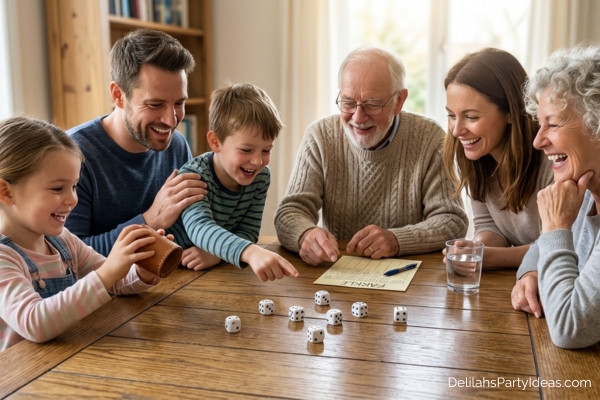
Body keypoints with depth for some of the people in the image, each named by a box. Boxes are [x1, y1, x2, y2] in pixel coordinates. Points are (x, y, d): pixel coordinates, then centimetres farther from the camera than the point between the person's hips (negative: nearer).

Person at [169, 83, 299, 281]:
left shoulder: (261, 177, -7)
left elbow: (248, 231, -8)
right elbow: (200, 228, -40)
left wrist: (219, 253, -29)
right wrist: (251, 252, -57)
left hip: (220, 271, 4)